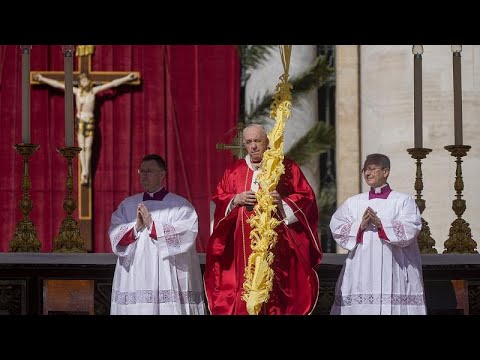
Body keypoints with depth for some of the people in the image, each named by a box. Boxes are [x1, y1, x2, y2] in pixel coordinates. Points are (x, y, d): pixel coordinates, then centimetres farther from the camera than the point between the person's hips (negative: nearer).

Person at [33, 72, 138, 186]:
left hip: (90, 121, 0)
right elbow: (57, 84, 1)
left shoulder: (94, 90, 1)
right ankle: (84, 172, -5)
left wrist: (127, 78, 5)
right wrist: (42, 79, 1)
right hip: (80, 121, 0)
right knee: (81, 147, -3)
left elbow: (112, 83, 4)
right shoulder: (77, 91, -1)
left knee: (88, 147, 0)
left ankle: (86, 172, 3)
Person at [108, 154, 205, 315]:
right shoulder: (127, 205, 15)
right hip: (134, 281, 3)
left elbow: (185, 236, -11)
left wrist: (152, 225, -15)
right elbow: (116, 237, 4)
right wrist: (136, 227, -15)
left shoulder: (180, 205, 4)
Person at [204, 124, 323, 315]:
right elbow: (218, 200, 13)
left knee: (277, 287, -8)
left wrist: (282, 201, -14)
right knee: (246, 285, -5)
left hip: (277, 243, -2)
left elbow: (306, 198, 2)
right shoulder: (234, 171, 14)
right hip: (244, 247, 2)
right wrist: (236, 200, -6)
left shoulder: (287, 168, 6)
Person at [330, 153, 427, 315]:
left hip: (394, 271, -2)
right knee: (362, 307, -5)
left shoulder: (404, 201, 7)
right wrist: (360, 226, -10)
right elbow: (336, 229, 5)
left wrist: (380, 224, -15)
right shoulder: (353, 202, 15)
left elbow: (410, 230, -7)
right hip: (361, 271, 2)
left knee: (394, 306, -9)